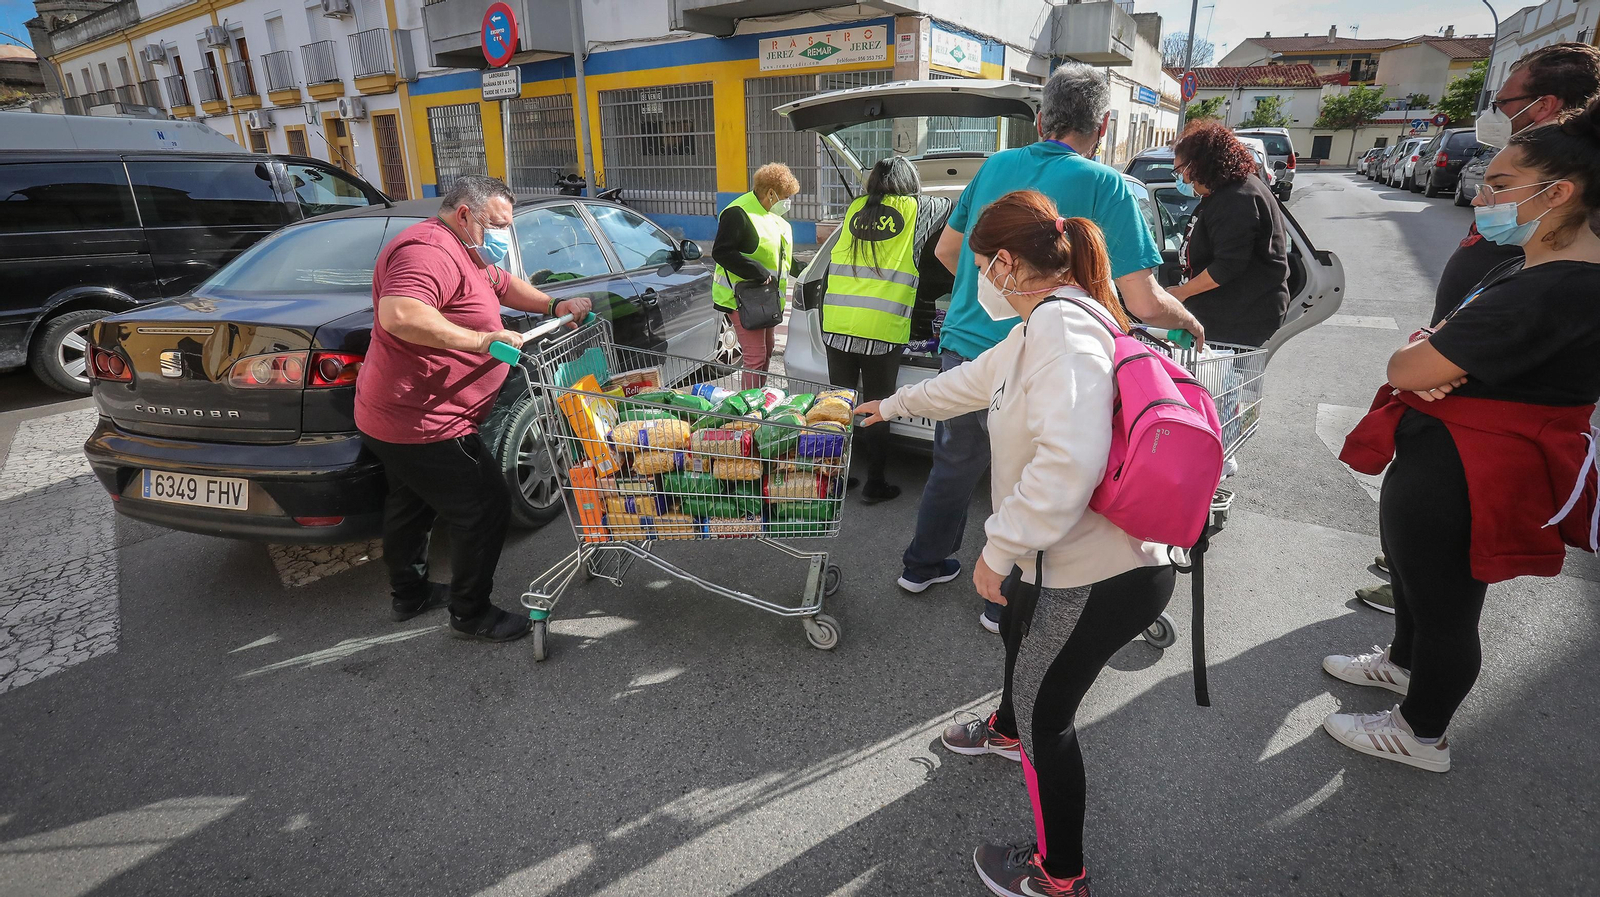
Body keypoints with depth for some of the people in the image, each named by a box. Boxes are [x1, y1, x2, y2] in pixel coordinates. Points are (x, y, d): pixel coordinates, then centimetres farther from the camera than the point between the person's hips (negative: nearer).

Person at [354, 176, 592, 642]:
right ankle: (471, 614, 13)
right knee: (486, 509, -2)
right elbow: (398, 315, -39)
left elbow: (505, 285, 27)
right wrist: (483, 339, -36)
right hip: (424, 424, -12)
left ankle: (410, 594, 45)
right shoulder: (429, 251, -23)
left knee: (411, 504, 25)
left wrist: (554, 306, 10)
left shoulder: (463, 253, 14)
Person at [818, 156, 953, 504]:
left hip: (836, 323, 3)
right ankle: (875, 484, 15)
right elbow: (954, 207, 23)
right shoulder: (917, 209, 6)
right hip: (881, 330, -3)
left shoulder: (855, 208, 14)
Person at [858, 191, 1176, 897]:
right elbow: (974, 380, 26)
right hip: (1073, 559, 10)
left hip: (1103, 576, -10)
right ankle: (1011, 729, 63)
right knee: (1024, 650, 33)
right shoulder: (1041, 325, 9)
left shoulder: (1062, 323, -24)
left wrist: (999, 547, -24)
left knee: (1045, 713, 8)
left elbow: (1069, 460, -36)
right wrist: (893, 405, 39)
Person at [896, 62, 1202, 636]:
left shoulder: (996, 166, 7)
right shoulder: (1106, 187, -8)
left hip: (961, 348, 5)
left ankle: (922, 565, 39)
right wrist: (1192, 323, 9)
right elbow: (1144, 303, -12)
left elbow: (946, 250, 18)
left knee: (954, 466, 23)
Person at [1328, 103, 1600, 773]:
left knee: (1444, 604, 8)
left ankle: (1421, 736, 29)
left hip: (1460, 478, -10)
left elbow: (1408, 371, -29)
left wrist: (1415, 360, -6)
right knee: (1411, 566, 28)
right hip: (1447, 457, 10)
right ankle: (1403, 662, 53)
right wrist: (1431, 352, -11)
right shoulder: (1535, 267, 8)